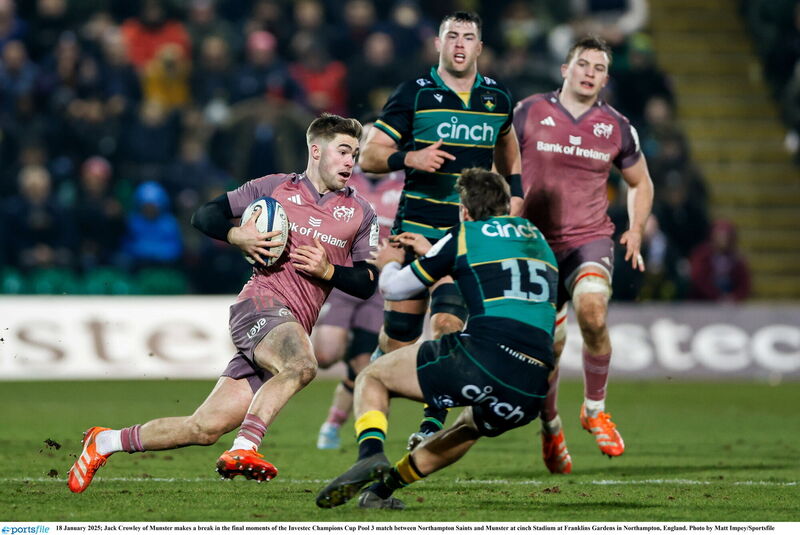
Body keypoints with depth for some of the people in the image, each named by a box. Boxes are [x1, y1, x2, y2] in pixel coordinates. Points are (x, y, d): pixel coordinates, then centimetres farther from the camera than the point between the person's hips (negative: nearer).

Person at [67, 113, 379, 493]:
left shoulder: (361, 214, 14)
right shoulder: (275, 187, 8)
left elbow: (367, 283, 11)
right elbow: (204, 215, 12)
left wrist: (328, 270, -7)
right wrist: (237, 236, -8)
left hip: (294, 328, 4)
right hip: (261, 303, -4)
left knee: (206, 428, -2)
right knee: (300, 365, -39)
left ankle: (105, 442, 14)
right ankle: (243, 449, -40)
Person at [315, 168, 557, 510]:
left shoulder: (464, 237, 9)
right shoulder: (537, 238, 24)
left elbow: (394, 288, 19)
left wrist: (389, 264, 42)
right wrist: (432, 253, 54)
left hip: (481, 359, -5)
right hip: (532, 392, 6)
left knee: (371, 377, 14)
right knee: (472, 426, 38)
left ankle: (370, 454, -13)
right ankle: (381, 489, 31)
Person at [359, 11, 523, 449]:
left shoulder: (497, 98, 8)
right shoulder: (414, 94, -3)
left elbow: (507, 148, 29)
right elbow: (369, 155, -3)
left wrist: (514, 193, 17)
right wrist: (409, 158, -21)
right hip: (416, 229, -1)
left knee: (448, 320, -20)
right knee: (398, 338, 0)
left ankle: (434, 421, -13)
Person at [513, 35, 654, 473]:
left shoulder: (617, 128, 4)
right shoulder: (528, 113, -2)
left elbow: (640, 183, 20)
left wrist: (636, 230, 5)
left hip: (590, 241, 0)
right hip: (537, 244, 0)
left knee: (593, 312, -28)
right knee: (548, 347, 1)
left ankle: (594, 409, -8)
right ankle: (550, 428, 28)